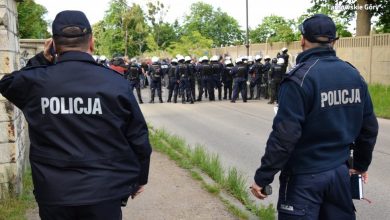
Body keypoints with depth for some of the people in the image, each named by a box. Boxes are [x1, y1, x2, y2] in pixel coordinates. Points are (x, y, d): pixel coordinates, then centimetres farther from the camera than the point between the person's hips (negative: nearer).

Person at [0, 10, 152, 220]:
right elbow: (138, 138, -2)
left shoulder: (35, 81, -6)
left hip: (53, 194, 2)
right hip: (103, 193, -1)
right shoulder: (116, 82, -9)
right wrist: (139, 179, 12)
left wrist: (41, 60, 12)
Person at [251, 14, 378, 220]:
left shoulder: (300, 78, -16)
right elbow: (369, 127, 9)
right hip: (340, 172, 6)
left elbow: (284, 134, -21)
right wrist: (361, 164, 23)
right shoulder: (354, 75, 3)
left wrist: (262, 177, -14)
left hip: (305, 176, -6)